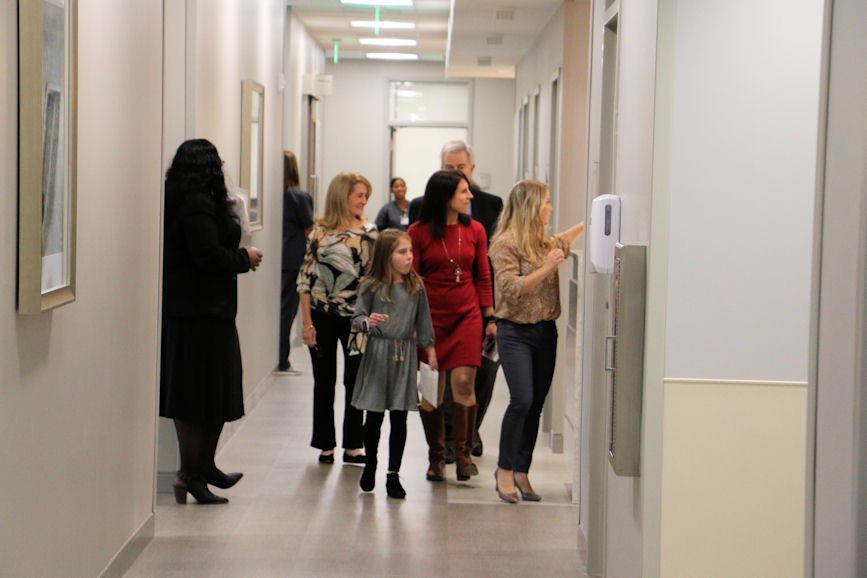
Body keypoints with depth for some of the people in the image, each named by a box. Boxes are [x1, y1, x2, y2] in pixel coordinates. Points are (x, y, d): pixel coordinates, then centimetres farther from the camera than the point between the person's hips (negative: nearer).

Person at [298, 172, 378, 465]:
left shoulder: (369, 232, 2)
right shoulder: (320, 232, -2)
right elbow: (306, 278, -1)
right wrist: (307, 323, -4)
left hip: (356, 317, 1)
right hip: (323, 316, -1)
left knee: (356, 381, 4)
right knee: (324, 382, 8)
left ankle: (352, 445, 14)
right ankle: (326, 445, 18)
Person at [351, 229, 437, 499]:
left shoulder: (416, 286, 5)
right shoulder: (371, 286, -4)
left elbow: (423, 321, 13)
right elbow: (357, 318, -1)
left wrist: (430, 349, 13)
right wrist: (367, 322, -22)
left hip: (405, 356, 2)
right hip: (377, 353, -2)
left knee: (399, 417, 1)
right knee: (374, 416, 5)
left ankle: (393, 475, 9)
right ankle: (370, 464, 29)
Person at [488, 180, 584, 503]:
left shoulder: (544, 242, 13)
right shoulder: (506, 243, -9)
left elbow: (563, 241, 37)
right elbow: (511, 288, -18)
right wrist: (546, 268, -19)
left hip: (546, 331, 7)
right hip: (516, 332, -7)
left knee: (537, 403, 5)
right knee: (522, 400, -16)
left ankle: (521, 471, 13)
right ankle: (505, 469, -2)